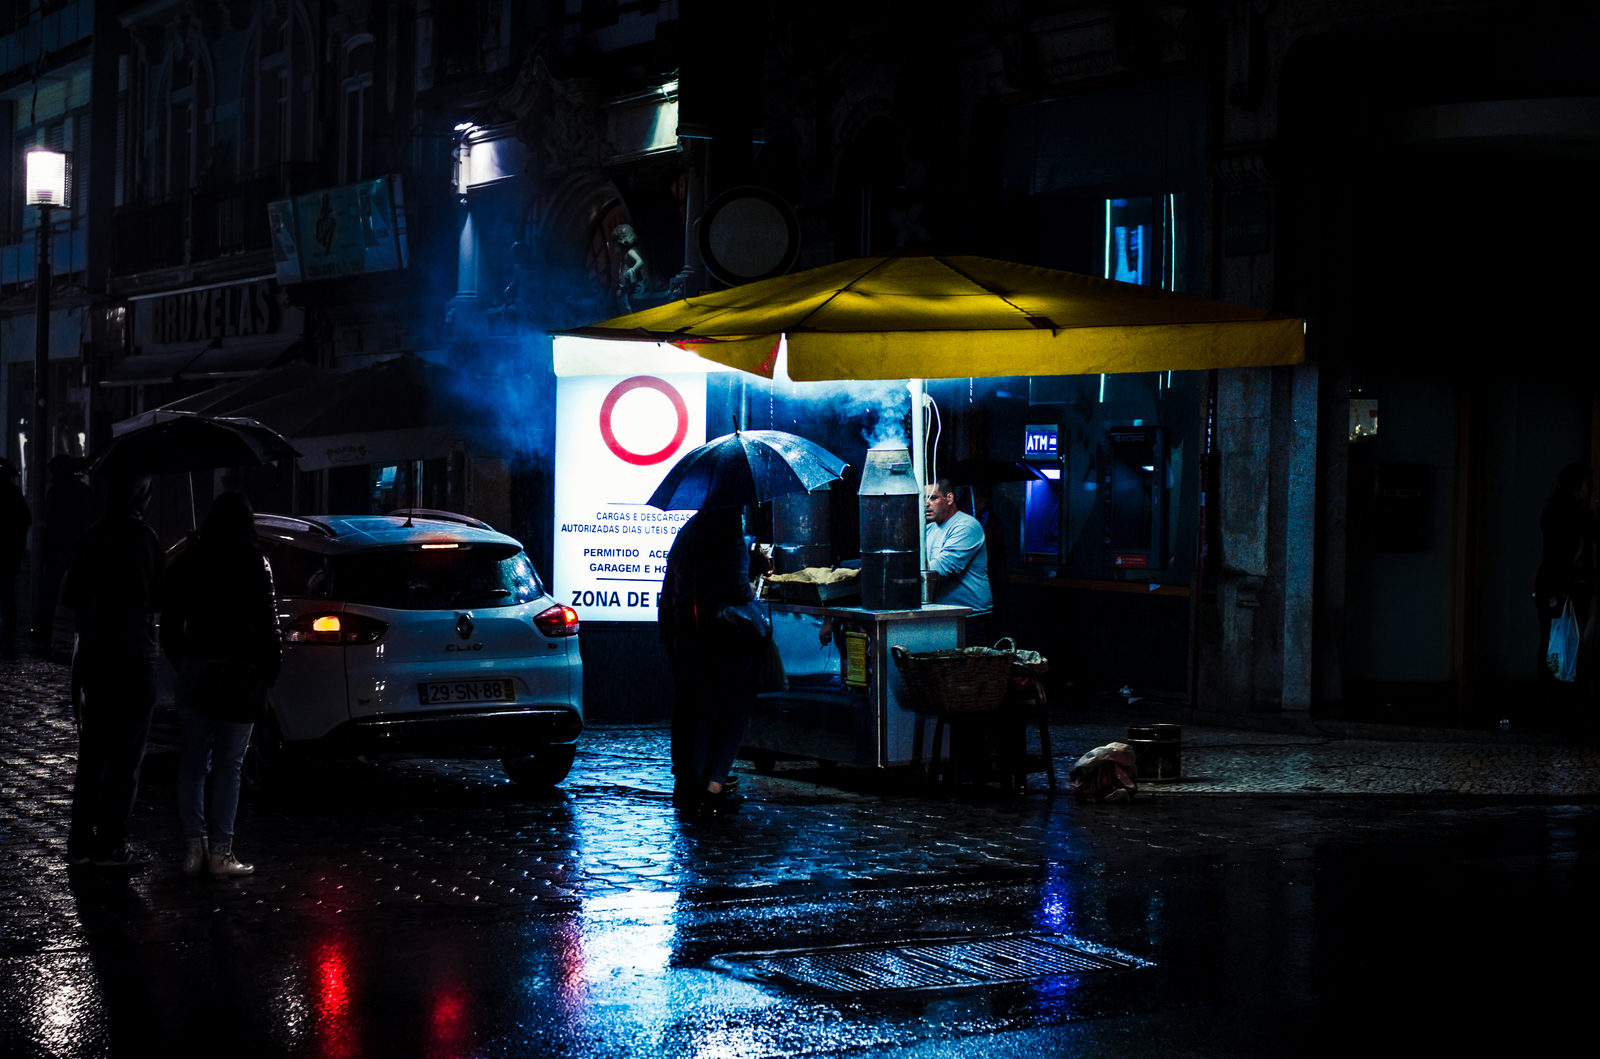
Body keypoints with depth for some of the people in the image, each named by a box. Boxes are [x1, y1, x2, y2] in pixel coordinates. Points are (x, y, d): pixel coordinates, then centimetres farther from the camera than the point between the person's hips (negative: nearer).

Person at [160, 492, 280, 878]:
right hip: (240, 672, -4)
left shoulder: (190, 560, 5)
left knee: (193, 760, 10)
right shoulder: (253, 563, -7)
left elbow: (170, 618, 8)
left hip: (194, 671, 4)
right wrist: (270, 668, 1)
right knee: (228, 763, -1)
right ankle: (220, 851, -3)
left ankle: (193, 847, 7)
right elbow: (267, 621, -9)